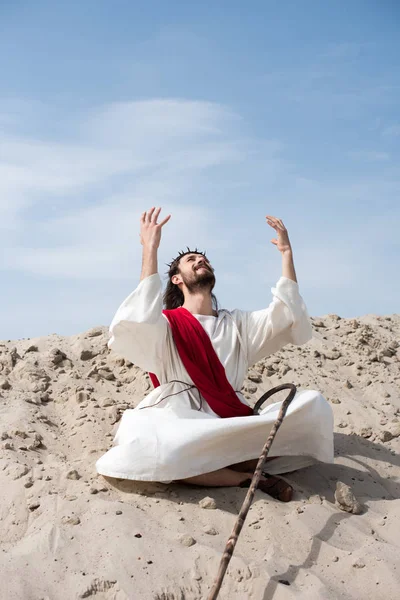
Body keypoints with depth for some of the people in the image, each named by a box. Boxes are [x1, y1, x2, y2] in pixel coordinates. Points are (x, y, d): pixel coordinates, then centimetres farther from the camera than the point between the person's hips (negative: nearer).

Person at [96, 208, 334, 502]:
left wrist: (287, 252, 6)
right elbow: (136, 327, -16)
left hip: (235, 429, 4)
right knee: (144, 451, -40)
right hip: (182, 430, -3)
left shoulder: (236, 323, 22)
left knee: (313, 404, -19)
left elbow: (286, 315, 8)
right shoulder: (166, 325, 8)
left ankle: (220, 467, -20)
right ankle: (249, 477, -20)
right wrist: (150, 251, -15)